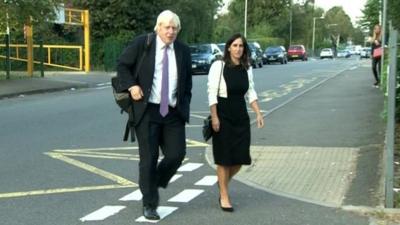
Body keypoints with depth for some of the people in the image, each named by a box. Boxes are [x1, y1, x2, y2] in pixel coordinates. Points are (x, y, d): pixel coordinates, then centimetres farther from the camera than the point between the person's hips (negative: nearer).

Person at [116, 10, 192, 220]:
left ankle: (154, 183, 26)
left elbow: (187, 82, 16)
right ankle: (149, 205, 13)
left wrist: (184, 108, 8)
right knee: (148, 158, 0)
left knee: (177, 154, -4)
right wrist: (131, 85, -11)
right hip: (147, 110, -3)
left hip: (173, 112, 3)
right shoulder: (142, 43, -3)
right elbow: (122, 65, 4)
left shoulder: (183, 50, 8)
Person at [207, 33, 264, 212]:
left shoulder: (247, 68, 6)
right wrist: (214, 117, -15)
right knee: (224, 157, 2)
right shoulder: (218, 65, -9)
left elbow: (251, 92, 12)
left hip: (241, 115, 5)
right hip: (223, 114, -5)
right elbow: (212, 93, -10)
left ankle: (223, 181, 34)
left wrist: (258, 113, 4)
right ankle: (224, 196, 17)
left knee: (240, 157, 5)